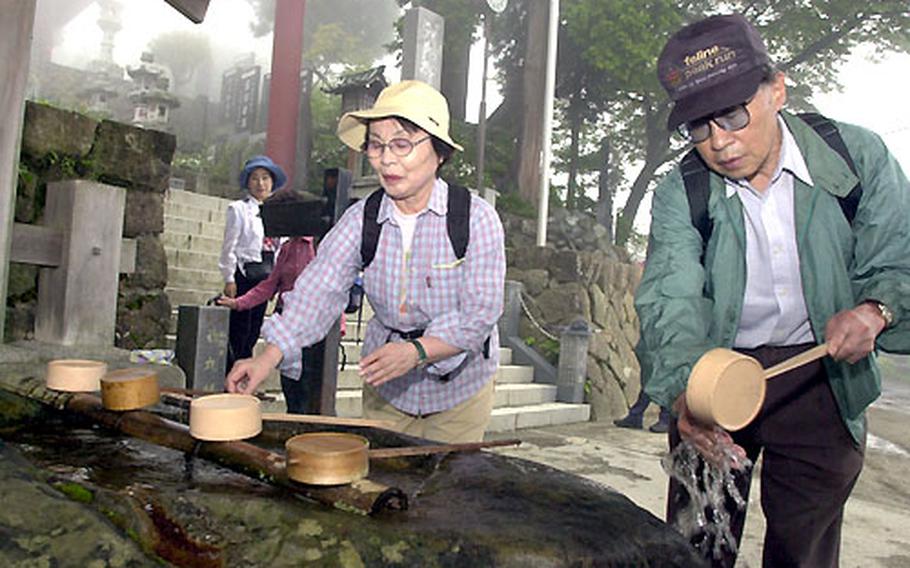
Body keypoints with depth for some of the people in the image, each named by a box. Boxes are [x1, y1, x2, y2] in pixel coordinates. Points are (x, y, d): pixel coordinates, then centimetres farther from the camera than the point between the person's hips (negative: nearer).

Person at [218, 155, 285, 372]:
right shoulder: (239, 209, -1)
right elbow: (229, 246, -5)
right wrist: (229, 279, -10)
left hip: (266, 276, 6)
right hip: (244, 273, -6)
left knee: (253, 333, 11)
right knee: (238, 332, -4)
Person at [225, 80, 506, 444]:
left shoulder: (476, 218, -15)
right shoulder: (361, 219, -7)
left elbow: (480, 313, -20)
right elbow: (318, 290, -17)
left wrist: (417, 351, -34)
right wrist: (269, 357, -30)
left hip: (460, 389, -2)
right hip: (386, 388, 2)